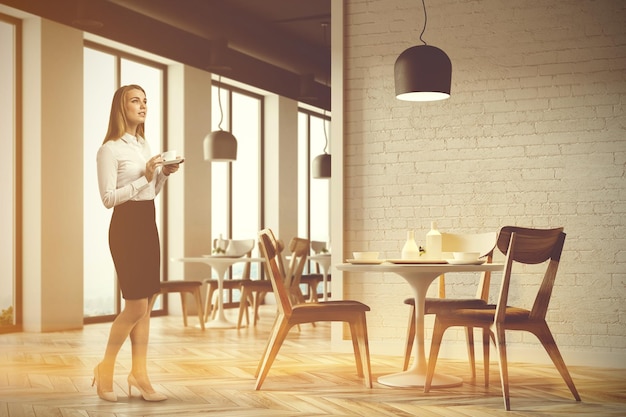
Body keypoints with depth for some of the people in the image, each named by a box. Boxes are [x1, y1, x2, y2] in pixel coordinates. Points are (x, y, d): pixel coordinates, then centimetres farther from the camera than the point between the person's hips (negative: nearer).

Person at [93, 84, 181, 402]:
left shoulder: (144, 145, 16)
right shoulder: (110, 149, -9)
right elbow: (108, 198, -15)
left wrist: (164, 174, 4)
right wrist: (144, 178, -19)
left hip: (148, 224, 8)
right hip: (126, 226, -8)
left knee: (145, 305, 6)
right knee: (136, 306, -8)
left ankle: (139, 375, 11)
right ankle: (105, 369, 9)